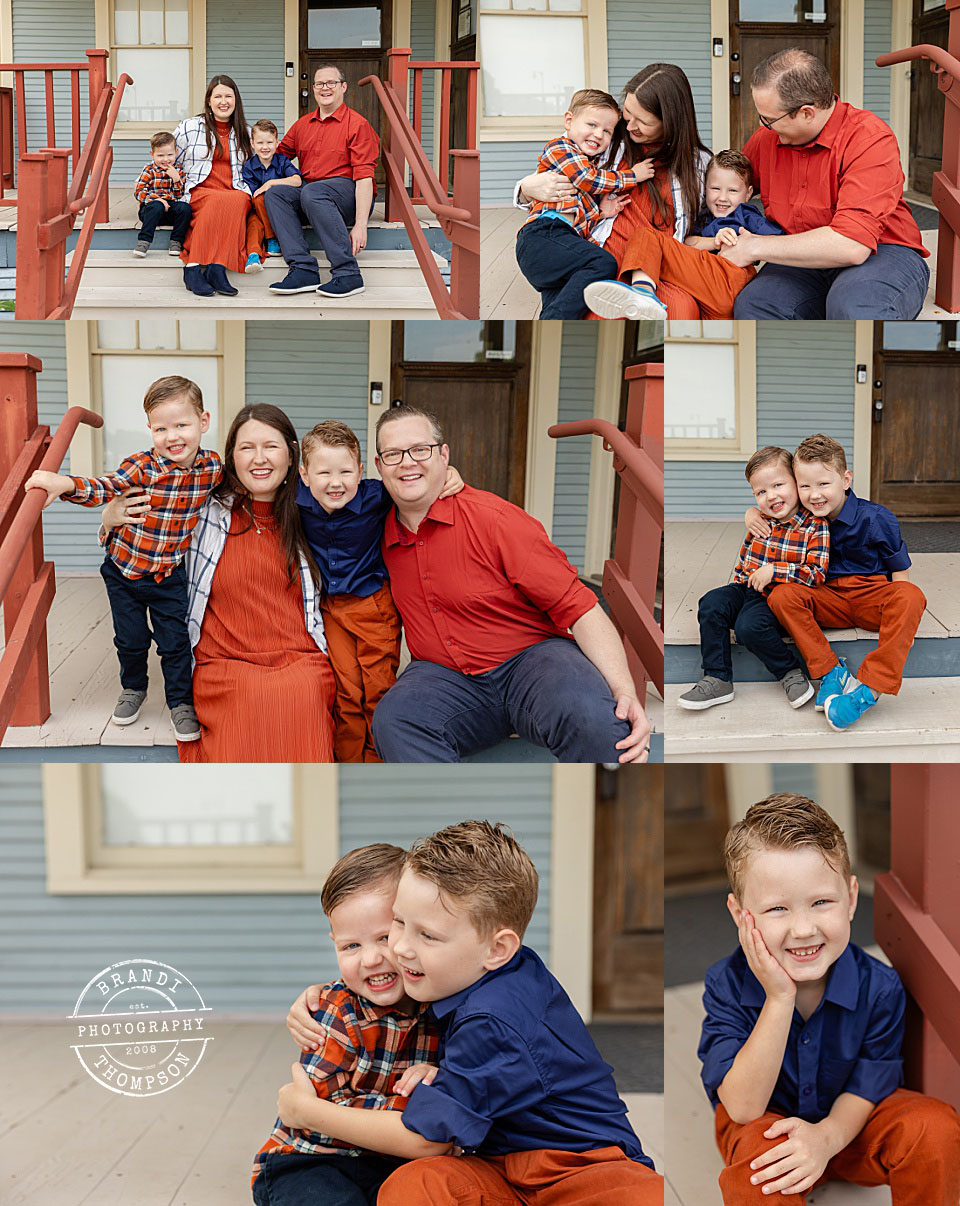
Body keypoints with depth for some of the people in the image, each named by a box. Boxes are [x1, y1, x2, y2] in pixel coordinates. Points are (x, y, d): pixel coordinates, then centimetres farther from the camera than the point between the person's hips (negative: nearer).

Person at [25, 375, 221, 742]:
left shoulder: (212, 467, -11)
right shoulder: (142, 467, -21)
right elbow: (104, 489, -33)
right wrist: (65, 484, -49)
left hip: (169, 574, 1)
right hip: (123, 571, -1)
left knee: (175, 643, 5)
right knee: (130, 639, 14)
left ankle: (180, 701, 25)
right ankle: (133, 688, 40)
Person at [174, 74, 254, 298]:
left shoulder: (243, 133, 20)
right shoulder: (189, 127, 11)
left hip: (235, 196, 2)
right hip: (198, 193, -2)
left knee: (241, 199, -37)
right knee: (220, 201, -39)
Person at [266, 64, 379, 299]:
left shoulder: (358, 125, -2)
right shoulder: (303, 125, 17)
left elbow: (364, 177, -12)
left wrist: (360, 225, -22)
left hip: (350, 198, -6)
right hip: (310, 200, 6)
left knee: (312, 192, -35)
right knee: (274, 194, -20)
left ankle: (348, 273, -37)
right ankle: (303, 269, -31)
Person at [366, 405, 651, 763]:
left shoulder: (493, 517, -11)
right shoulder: (384, 535, 6)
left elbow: (578, 606, -14)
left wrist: (625, 691, -27)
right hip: (443, 676, 4)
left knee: (590, 716, -38)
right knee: (392, 720, -31)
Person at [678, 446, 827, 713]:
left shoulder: (815, 526, -9)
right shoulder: (760, 521, 7)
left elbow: (816, 573, -17)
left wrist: (773, 571, -24)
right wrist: (738, 582, 11)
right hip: (748, 589, 6)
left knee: (749, 626, -32)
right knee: (711, 604, -19)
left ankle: (791, 672, -10)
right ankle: (717, 680, -17)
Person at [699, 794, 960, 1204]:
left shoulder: (879, 986, -19)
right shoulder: (726, 985, -23)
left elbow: (865, 1087, -9)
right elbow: (744, 1107, -29)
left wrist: (828, 1136, -32)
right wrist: (779, 998, -37)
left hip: (846, 1122, 3)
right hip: (763, 1123, -2)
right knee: (756, 1154, -36)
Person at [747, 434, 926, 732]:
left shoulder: (875, 519, -9)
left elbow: (900, 571, -4)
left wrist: (900, 620, -18)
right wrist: (752, 515, -6)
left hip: (873, 595, -3)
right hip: (829, 598, 3)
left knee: (911, 596, -36)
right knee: (781, 595, -25)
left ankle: (870, 687, -44)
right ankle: (832, 672, -31)